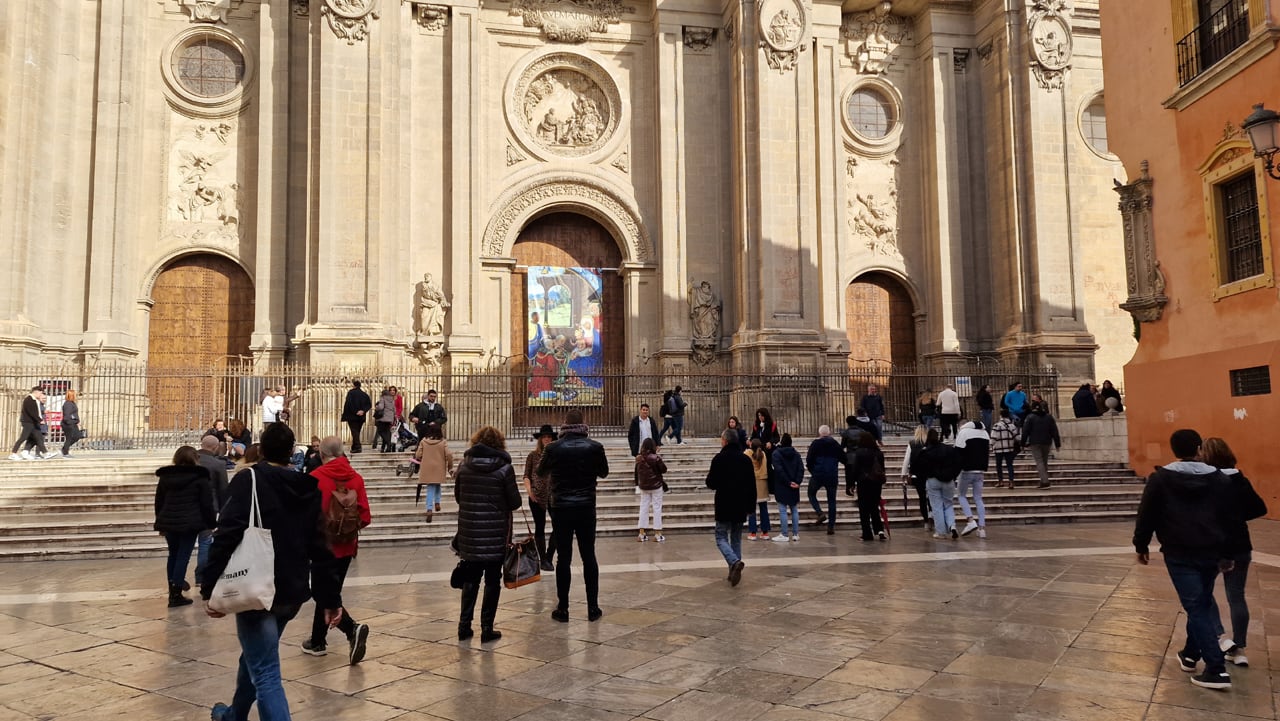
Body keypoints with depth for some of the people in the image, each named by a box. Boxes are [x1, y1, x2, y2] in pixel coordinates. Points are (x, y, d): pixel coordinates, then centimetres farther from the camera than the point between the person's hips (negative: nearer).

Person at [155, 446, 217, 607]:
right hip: (190, 523, -5)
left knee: (173, 555, 16)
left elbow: (159, 502, 16)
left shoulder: (165, 477, 11)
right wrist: (212, 522, 3)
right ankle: (176, 595, -4)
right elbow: (207, 504, -6)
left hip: (168, 522, 5)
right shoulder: (201, 478, -5)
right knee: (183, 556, -2)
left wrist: (160, 521, 26)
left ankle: (173, 589, 20)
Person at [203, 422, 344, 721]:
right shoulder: (309, 489, 9)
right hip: (292, 594, 6)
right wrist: (331, 598, 10)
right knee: (255, 657, 28)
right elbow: (321, 550, 7)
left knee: (266, 674, -5)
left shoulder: (248, 480, -6)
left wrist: (210, 588, -15)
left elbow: (227, 536, -18)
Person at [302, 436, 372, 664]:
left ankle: (352, 628, -19)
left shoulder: (315, 477, -13)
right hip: (347, 545, 5)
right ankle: (317, 641, 27)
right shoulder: (356, 478, -2)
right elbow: (365, 517, -4)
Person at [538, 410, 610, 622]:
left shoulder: (553, 449, -9)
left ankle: (563, 609, 10)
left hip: (561, 509, -1)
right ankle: (593, 608, 13)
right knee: (589, 557, 9)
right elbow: (604, 473, 10)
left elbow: (541, 471, 11)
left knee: (564, 559, 6)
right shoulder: (595, 448, -7)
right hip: (586, 509, 1)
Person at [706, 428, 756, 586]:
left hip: (724, 508, -5)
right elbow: (752, 486, 10)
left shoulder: (719, 459, -11)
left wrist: (709, 475, 12)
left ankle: (735, 562, -22)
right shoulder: (746, 459, 6)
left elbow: (711, 484, -10)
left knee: (721, 538, 2)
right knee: (736, 539, 15)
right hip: (741, 508, 5)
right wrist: (750, 506, 17)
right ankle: (734, 572, 13)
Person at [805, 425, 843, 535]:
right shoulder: (835, 444, 5)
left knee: (811, 494, 18)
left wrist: (812, 470, 8)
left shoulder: (815, 443, -3)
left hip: (817, 474, -2)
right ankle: (831, 526, 6)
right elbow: (843, 459, 6)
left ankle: (820, 513, -6)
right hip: (832, 475, 2)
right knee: (831, 500, 9)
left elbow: (809, 460, -7)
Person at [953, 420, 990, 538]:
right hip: (980, 471, 6)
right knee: (978, 498, 9)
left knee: (962, 495, 8)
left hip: (967, 470, -6)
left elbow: (958, 452, -10)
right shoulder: (985, 433, 16)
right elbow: (988, 452, 20)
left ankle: (970, 520, -10)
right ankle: (982, 527, 2)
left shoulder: (963, 432, -7)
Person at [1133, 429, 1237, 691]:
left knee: (1196, 608, -4)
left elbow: (1146, 515, -3)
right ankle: (1190, 654, 30)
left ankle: (1217, 669, -10)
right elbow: (1229, 519, 11)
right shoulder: (1220, 479, 6)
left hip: (1179, 554, -4)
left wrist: (1141, 545, 8)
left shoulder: (1160, 478, -5)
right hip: (1210, 553, 4)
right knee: (1202, 604, 19)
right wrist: (1226, 554, 19)